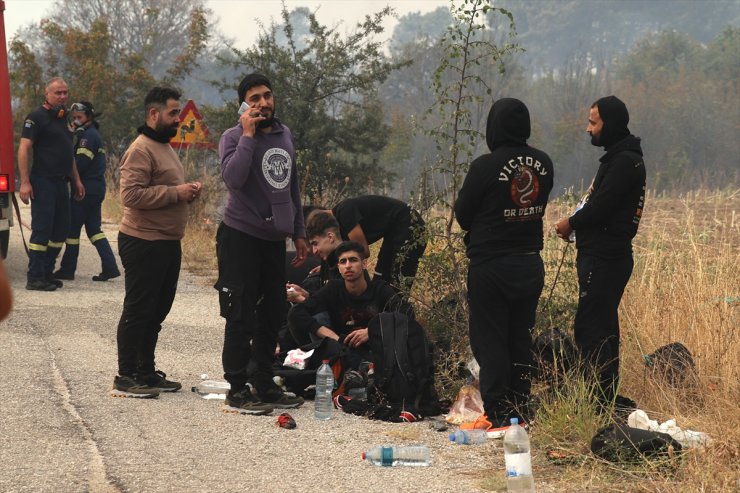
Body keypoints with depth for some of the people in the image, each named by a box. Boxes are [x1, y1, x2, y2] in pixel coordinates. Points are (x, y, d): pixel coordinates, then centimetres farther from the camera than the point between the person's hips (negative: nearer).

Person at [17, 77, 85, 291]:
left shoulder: (62, 118, 17)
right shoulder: (37, 117, -8)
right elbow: (24, 149, -14)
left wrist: (76, 180, 20)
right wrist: (24, 182, -21)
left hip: (61, 183, 8)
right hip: (43, 183, -8)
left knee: (60, 229, 9)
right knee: (42, 229, -8)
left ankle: (47, 273, 16)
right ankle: (34, 278, -6)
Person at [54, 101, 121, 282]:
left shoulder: (88, 136, -13)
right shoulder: (94, 134, 19)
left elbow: (80, 164, -19)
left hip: (86, 189, -10)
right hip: (96, 188, 10)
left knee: (73, 228, -2)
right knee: (93, 228, 10)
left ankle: (67, 269, 3)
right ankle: (110, 267, 2)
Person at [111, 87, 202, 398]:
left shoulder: (165, 147, 19)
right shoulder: (141, 150, -15)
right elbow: (131, 195, -25)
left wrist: (187, 192, 10)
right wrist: (176, 193, -22)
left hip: (167, 242, 10)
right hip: (144, 243, -10)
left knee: (157, 310, 15)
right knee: (138, 311, -5)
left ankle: (146, 371, 24)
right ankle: (126, 378, -1)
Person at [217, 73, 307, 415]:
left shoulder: (284, 135, 12)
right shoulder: (234, 137, -8)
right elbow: (233, 178, -27)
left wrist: (298, 232, 19)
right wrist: (248, 135, -23)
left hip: (274, 239, 7)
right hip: (241, 237, -7)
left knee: (273, 315, 12)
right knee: (241, 318, -4)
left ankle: (263, 384, 23)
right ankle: (237, 390, 0)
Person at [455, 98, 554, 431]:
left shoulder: (485, 166, -16)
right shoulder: (543, 163, 1)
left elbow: (462, 215, -7)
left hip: (490, 265, -6)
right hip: (531, 263, 6)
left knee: (489, 338, 2)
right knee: (521, 337, 14)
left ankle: (498, 412, 1)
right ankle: (521, 409, 18)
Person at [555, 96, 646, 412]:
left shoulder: (624, 162, -16)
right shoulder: (619, 157, 18)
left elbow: (600, 208, -21)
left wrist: (571, 224, -4)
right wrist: (576, 225, 2)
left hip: (604, 259, -11)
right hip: (602, 255, 11)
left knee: (590, 330, -10)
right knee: (601, 328, 15)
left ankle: (602, 399, -10)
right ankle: (606, 397, 21)